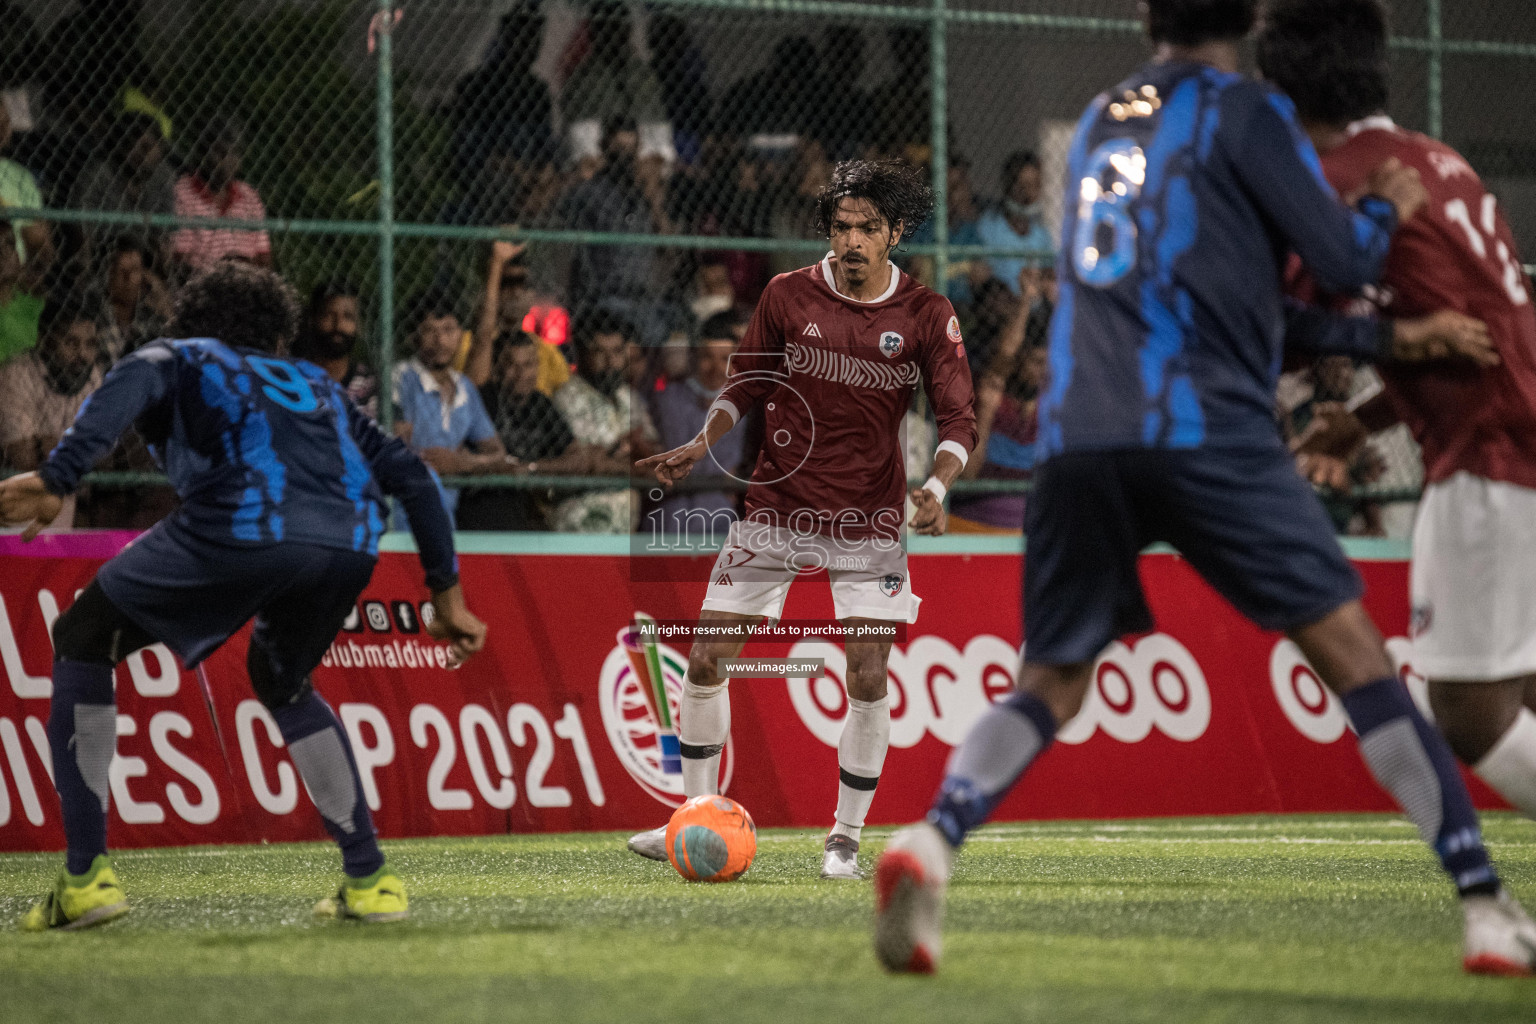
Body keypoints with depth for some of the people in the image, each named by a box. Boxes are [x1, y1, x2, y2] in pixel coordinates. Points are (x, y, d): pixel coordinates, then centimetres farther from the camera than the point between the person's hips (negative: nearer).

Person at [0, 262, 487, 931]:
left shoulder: (182, 358, 27)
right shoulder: (317, 386, 40)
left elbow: (133, 383, 2)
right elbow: (409, 474, 32)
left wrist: (57, 479, -13)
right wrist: (446, 594, 34)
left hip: (238, 528, -4)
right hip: (350, 544, 4)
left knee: (83, 642, 18)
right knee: (281, 682, 35)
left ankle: (86, 878, 7)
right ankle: (368, 880, 26)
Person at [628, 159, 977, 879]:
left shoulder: (927, 317, -7)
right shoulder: (788, 296, -4)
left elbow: (959, 420, -7)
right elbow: (745, 387, 8)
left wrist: (935, 487, -26)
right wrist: (703, 444, -9)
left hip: (868, 522, -1)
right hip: (775, 509, 1)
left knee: (868, 680, -9)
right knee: (706, 659, -3)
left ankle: (845, 839, 6)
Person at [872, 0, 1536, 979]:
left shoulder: (1102, 118, 22)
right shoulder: (1244, 110, 3)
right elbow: (1344, 260, 0)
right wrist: (1387, 208, 22)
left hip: (1078, 436, 5)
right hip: (1205, 429, -5)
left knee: (1052, 680, 11)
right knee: (1353, 648, 0)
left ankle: (930, 841, -16)